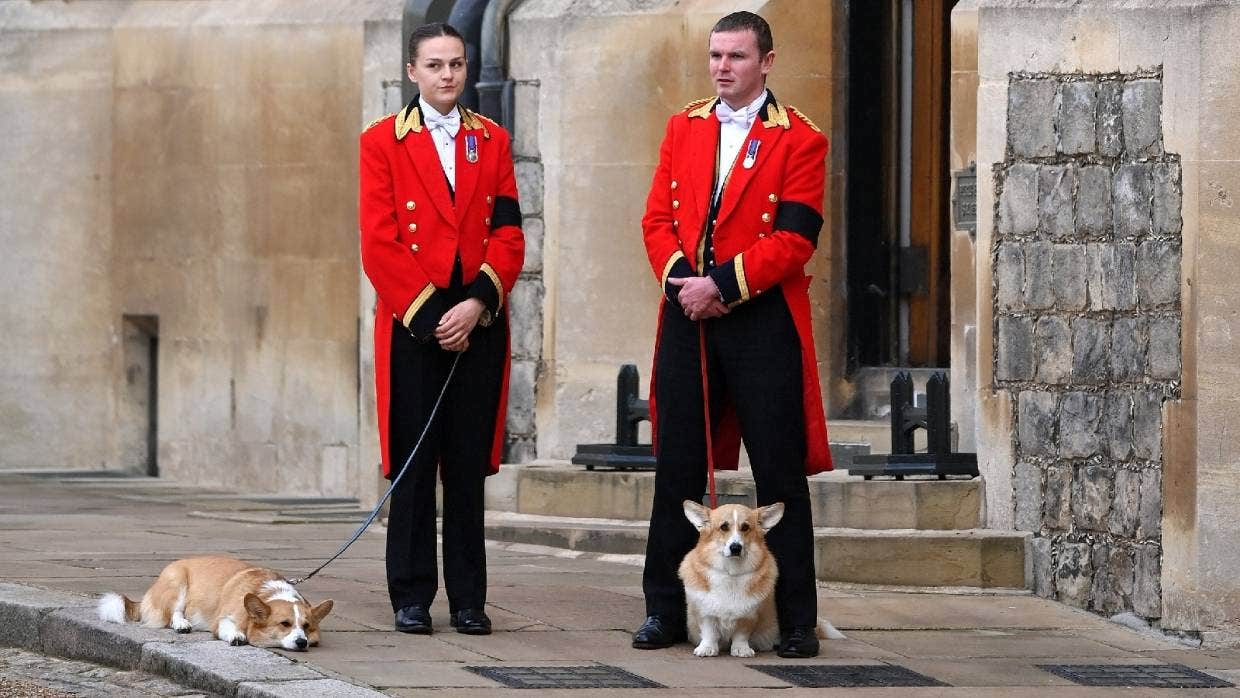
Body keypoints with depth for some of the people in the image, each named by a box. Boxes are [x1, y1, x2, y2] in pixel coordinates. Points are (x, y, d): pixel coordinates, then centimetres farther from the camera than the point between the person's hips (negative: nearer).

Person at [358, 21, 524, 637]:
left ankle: (468, 599, 8)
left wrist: (479, 303, -10)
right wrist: (428, 314, -10)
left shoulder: (491, 141, 12)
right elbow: (379, 245, -4)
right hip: (412, 325, -2)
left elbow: (509, 235, 5)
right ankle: (412, 597, 5)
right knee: (414, 466, -1)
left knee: (469, 466, 4)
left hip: (479, 325, 2)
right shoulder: (382, 142, 2)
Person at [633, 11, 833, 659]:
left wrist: (720, 284, -16)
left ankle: (796, 621, 5)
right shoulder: (683, 128, 12)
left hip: (764, 320, -4)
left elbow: (793, 239, -10)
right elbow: (658, 218, 8)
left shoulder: (799, 140, -3)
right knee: (677, 471, 6)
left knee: (780, 474, 0)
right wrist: (681, 278, -9)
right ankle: (666, 611, 13)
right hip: (687, 317, 4)